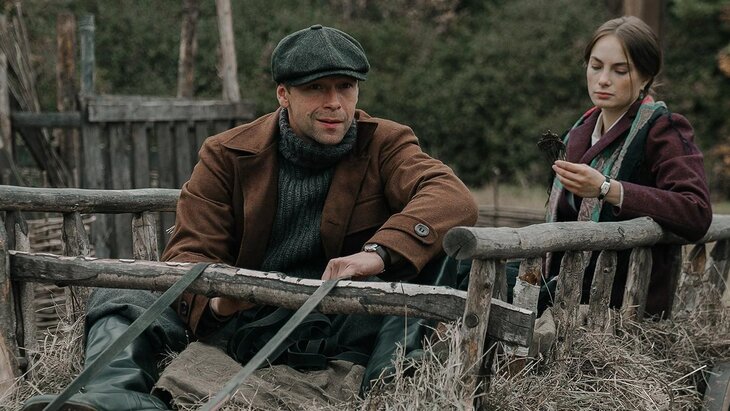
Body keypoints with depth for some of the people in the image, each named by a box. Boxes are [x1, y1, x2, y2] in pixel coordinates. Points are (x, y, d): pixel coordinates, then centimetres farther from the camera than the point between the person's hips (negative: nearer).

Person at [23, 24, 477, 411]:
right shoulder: (228, 155, 4)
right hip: (242, 317, 2)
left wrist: (380, 252, -38)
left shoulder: (385, 145, 1)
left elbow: (454, 198, -18)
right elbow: (188, 251, -2)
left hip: (343, 321, -2)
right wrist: (215, 296, -29)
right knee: (120, 299, -15)